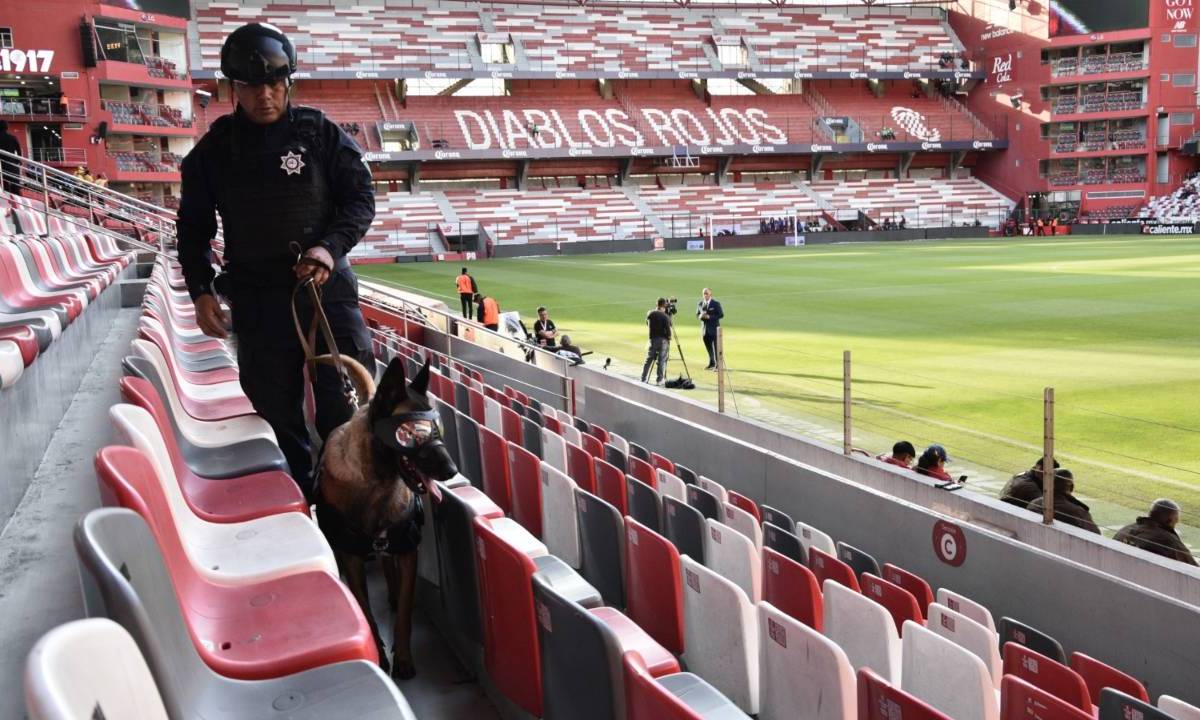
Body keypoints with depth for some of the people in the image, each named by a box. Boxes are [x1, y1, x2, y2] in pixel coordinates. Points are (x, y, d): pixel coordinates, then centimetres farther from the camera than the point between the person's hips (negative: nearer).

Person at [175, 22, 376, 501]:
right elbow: (193, 226, 12)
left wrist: (331, 246, -18)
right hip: (256, 299, 2)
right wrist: (201, 291, 1)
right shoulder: (214, 150, 5)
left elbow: (360, 198, 0)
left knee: (346, 406, -3)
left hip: (327, 286, -1)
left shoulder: (322, 134, 0)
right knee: (277, 412, 9)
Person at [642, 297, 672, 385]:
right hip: (663, 340, -3)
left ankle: (643, 379, 9)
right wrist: (669, 338, 5)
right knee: (662, 361, 3)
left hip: (652, 339, 3)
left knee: (648, 360, 10)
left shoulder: (650, 314, 1)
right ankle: (659, 380, 3)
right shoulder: (665, 316, -11)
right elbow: (668, 329, -13)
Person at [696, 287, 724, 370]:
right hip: (705, 329, 5)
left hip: (714, 329, -5)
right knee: (708, 347, 12)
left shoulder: (716, 304, -5)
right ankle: (711, 363, 24)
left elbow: (721, 315, -8)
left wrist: (710, 317, -18)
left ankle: (718, 365, 1)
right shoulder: (699, 304, 8)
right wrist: (700, 316, -9)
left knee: (716, 347, -4)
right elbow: (697, 314, 17)